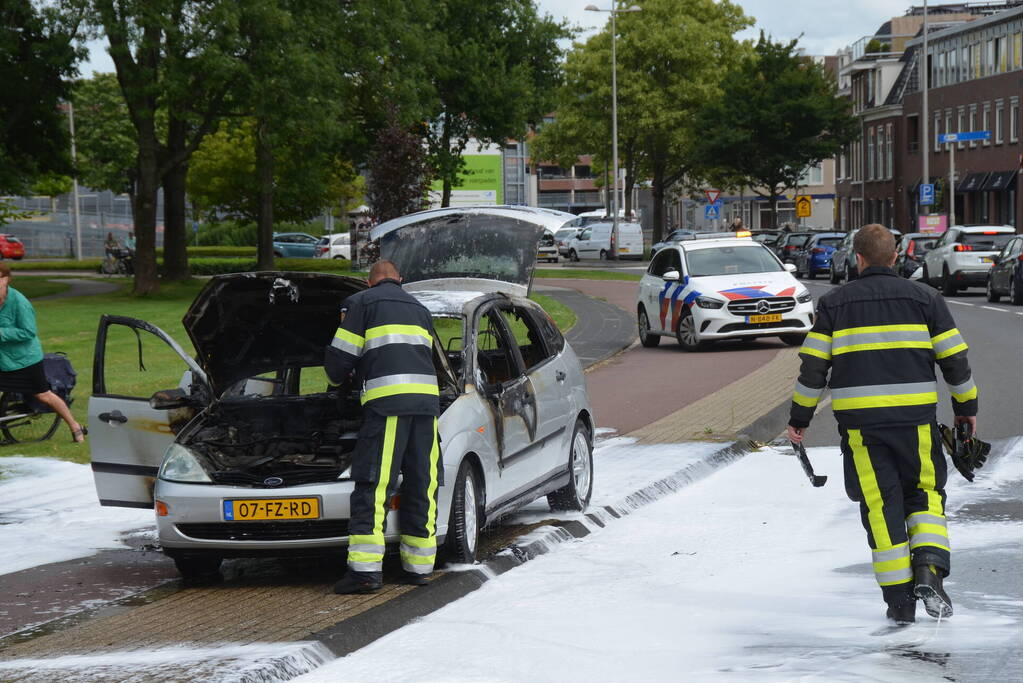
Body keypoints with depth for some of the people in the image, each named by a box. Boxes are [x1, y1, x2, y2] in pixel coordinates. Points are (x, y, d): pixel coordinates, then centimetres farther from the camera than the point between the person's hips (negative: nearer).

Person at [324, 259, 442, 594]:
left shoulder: (362, 303, 9)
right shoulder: (420, 309, 27)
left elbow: (340, 356, 6)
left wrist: (337, 379, 27)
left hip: (387, 402, -5)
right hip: (427, 400, 5)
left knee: (372, 484, -8)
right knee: (422, 484, 10)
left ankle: (365, 568, -16)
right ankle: (419, 566, 13)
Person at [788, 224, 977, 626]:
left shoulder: (834, 304, 5)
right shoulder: (924, 299, 6)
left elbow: (813, 364, 2)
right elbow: (954, 359, 6)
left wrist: (800, 417, 11)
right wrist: (966, 407, 19)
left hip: (858, 420, 0)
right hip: (914, 418, 0)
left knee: (880, 505, 5)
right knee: (925, 493, 16)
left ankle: (899, 601, 4)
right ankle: (929, 571, -7)